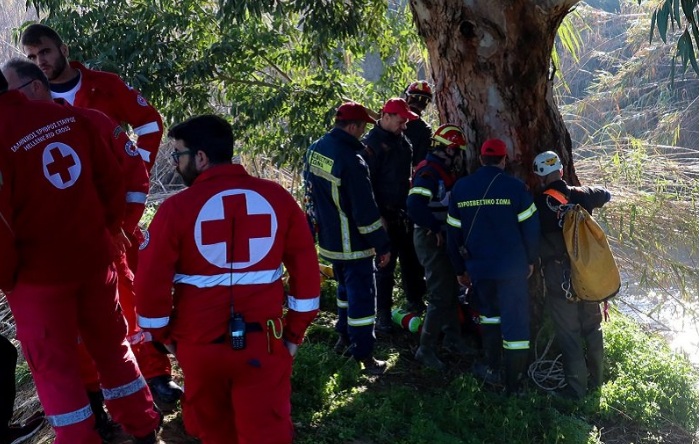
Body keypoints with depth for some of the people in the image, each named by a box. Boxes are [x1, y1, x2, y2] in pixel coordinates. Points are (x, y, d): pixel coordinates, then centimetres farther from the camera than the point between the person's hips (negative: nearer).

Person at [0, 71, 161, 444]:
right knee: (111, 345, 20)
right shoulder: (69, 117, -3)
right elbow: (112, 181, 3)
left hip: (38, 274, -5)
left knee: (54, 364, 11)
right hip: (95, 259, 6)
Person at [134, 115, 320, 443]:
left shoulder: (177, 208, -12)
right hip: (264, 341, 1)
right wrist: (296, 330, 9)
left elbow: (151, 281, -10)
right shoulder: (277, 197, -3)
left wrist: (163, 334, 8)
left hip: (200, 342, -1)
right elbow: (306, 267, 0)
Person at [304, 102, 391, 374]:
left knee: (346, 287, 26)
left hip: (328, 238, 9)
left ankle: (344, 337, 39)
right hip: (353, 244, -8)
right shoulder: (351, 160, -27)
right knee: (362, 295, 1)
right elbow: (365, 210, -24)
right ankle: (364, 356, 8)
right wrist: (382, 245, -16)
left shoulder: (316, 149, 0)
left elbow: (311, 185, 16)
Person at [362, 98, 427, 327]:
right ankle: (383, 313, 11)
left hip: (406, 211, 7)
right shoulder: (372, 143, -14)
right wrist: (377, 216, -18)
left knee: (412, 259, 16)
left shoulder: (402, 140, 10)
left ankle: (415, 300, 32)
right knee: (386, 264, 0)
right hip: (386, 215, -7)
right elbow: (367, 183, -16)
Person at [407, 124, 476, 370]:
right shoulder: (429, 171, -20)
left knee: (451, 290, 20)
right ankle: (426, 350, 1)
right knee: (440, 295, -8)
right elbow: (414, 205, -33)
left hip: (444, 238, 10)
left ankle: (453, 338, 34)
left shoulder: (446, 171, 11)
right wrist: (436, 228, -24)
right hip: (431, 239, -10)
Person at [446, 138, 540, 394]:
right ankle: (514, 384, 6)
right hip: (512, 267, -4)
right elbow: (530, 227, -7)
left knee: (489, 314, 25)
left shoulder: (460, 188, 3)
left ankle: (492, 369, 31)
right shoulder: (515, 187, -9)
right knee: (515, 322, 3)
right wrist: (530, 260, 8)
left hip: (479, 267, 4)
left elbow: (453, 233, 8)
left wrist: (460, 269, 17)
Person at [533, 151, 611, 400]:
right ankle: (596, 380, 33)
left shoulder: (538, 206, -12)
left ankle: (577, 389, 13)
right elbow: (605, 195, 20)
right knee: (592, 329, 19)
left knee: (569, 335, 5)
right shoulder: (581, 196, 0)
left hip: (559, 281, -4)